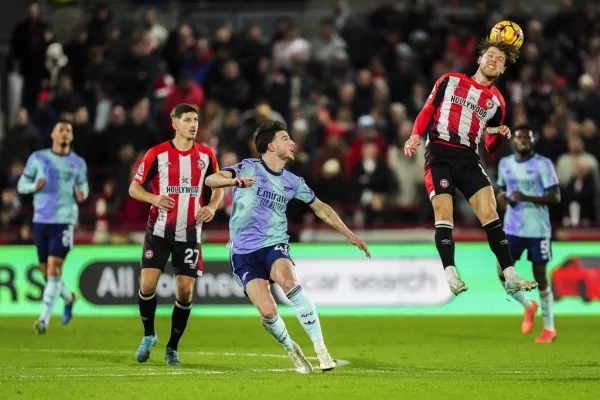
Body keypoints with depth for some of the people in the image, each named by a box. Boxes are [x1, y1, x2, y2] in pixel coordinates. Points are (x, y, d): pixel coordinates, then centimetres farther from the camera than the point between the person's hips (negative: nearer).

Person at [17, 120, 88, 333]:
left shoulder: (78, 163, 7)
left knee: (54, 268, -14)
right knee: (46, 272, 7)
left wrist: (81, 194, -7)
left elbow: (83, 186, 17)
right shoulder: (38, 158, 6)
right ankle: (69, 298, 36)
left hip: (64, 220, -2)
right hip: (41, 220, 2)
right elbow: (21, 185, 8)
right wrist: (35, 186, -14)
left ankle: (44, 318, -13)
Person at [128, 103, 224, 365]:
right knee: (147, 284, -12)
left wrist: (212, 207, -4)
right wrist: (154, 198, -19)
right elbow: (134, 188, 1)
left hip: (190, 233, 2)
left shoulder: (206, 156, 4)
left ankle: (173, 347, 15)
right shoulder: (157, 154, -4)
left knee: (185, 292, -2)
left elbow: (218, 187, 17)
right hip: (159, 230, -2)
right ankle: (149, 335, 13)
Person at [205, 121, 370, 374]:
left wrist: (350, 235, 26)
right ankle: (292, 351, 11)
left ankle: (320, 348, -28)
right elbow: (210, 180, -17)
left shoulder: (292, 182, 10)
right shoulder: (248, 168, -3)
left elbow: (321, 208, 26)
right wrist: (235, 181, -38)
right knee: (267, 311, -20)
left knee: (286, 279, -33)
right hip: (244, 253, -2)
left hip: (274, 246, 2)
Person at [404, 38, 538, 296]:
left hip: (468, 158, 2)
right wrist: (416, 135, -6)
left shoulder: (496, 102, 15)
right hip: (439, 153, -2)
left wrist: (500, 136, -4)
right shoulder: (450, 81, 10)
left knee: (489, 213, -10)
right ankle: (451, 277, -25)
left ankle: (510, 277, -12)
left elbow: (491, 148, 18)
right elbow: (427, 111, 12)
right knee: (444, 213, -18)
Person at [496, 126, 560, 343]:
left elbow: (555, 197, -12)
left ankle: (549, 328, 13)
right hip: (512, 228, 4)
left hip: (538, 229, -4)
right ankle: (528, 306, 24)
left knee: (540, 276, 0)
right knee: (503, 274, -4)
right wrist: (502, 197, -2)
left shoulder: (543, 164, -8)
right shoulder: (505, 164, 8)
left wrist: (526, 198, -22)